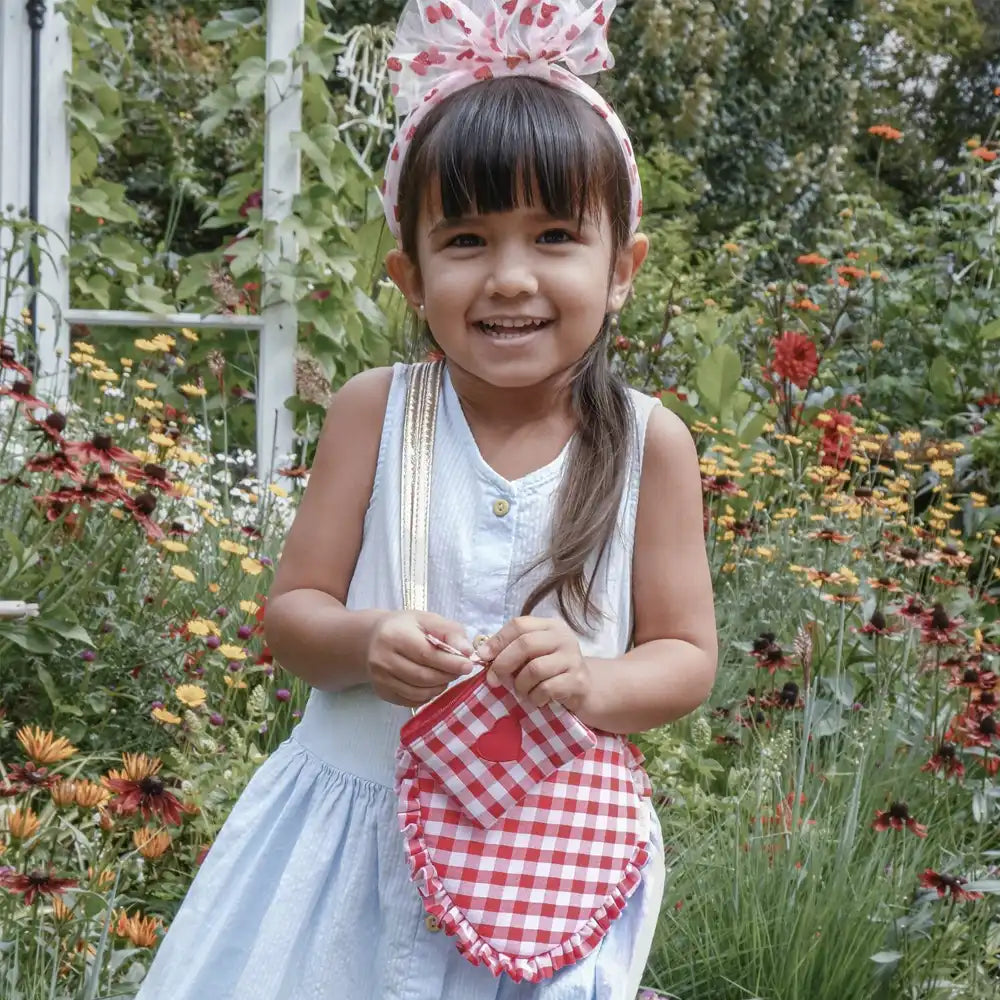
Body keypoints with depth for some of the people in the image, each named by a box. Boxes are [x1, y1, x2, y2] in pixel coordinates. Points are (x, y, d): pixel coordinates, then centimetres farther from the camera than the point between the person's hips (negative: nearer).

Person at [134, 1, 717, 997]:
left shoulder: (648, 443, -6)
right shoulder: (374, 411, -6)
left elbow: (687, 655, -1)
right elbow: (290, 609, -1)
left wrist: (591, 683, -22)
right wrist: (362, 643, -23)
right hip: (355, 825, 1)